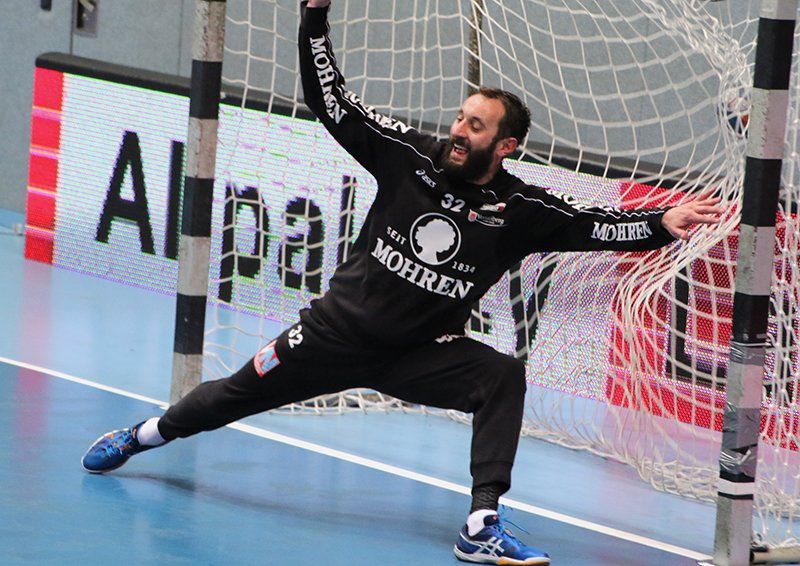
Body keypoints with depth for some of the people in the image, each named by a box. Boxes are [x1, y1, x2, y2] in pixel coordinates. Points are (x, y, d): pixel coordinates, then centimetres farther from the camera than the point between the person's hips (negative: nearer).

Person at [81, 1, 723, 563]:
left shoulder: (519, 209, -10)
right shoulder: (411, 154, -9)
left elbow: (596, 224, -18)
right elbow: (332, 103, -8)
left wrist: (662, 223, -34)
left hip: (423, 352, 0)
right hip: (339, 329, 1)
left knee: (503, 377, -25)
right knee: (241, 391, 9)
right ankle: (144, 434, 38)